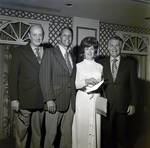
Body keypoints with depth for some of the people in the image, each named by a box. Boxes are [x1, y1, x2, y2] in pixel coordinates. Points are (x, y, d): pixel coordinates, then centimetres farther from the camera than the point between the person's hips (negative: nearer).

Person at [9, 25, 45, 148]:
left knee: (38, 133, 12)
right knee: (21, 132, 6)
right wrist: (14, 99, -8)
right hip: (23, 100, -2)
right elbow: (13, 76, -1)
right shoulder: (19, 51, 3)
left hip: (41, 101, 2)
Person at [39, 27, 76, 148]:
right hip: (55, 101, -5)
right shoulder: (50, 53, 1)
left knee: (67, 134, 9)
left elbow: (72, 79, 13)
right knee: (51, 134, 1)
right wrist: (49, 99, -15)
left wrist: (74, 99, 2)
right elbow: (45, 76, -7)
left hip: (70, 102, 5)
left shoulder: (72, 57, 18)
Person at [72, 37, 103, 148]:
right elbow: (74, 84, -4)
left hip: (96, 100, 2)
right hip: (83, 100, -2)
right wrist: (86, 81, -18)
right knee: (82, 126, -1)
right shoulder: (78, 66, 5)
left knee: (95, 126, 3)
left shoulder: (100, 67, 14)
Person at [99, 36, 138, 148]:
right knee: (106, 135, 9)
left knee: (122, 136, 11)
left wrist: (133, 104, -3)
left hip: (123, 106, 0)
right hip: (106, 105, 1)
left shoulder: (130, 63, 4)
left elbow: (133, 85, 2)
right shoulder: (101, 63, 5)